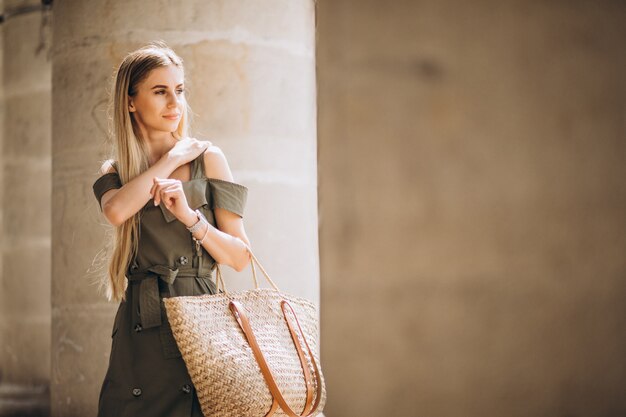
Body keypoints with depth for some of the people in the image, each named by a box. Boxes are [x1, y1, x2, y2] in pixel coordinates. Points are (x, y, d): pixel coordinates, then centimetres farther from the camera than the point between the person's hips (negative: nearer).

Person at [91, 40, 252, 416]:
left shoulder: (207, 158, 5)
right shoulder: (115, 171, 13)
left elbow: (241, 257, 2)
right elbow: (117, 210, -14)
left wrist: (191, 217, -13)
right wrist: (172, 158, -4)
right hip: (139, 329, 2)